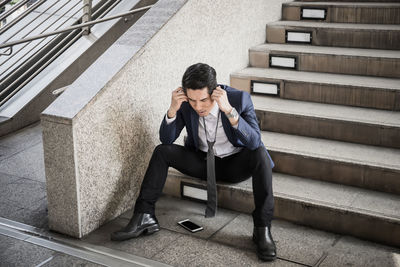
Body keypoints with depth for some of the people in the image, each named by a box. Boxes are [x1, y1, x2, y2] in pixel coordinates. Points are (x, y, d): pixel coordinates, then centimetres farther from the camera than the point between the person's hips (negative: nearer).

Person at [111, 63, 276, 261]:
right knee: (162, 151, -15)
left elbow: (255, 141, -34)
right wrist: (172, 110, -29)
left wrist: (229, 110, -46)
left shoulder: (239, 98, -24)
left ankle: (262, 228, -32)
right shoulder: (185, 103, -15)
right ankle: (144, 217, -17)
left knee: (260, 153, -33)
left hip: (235, 164, -3)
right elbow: (167, 139, -11)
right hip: (202, 161, 3)